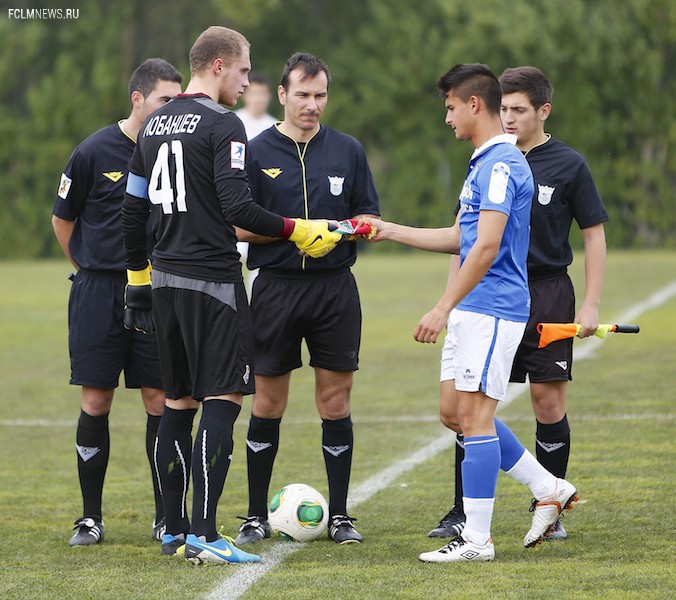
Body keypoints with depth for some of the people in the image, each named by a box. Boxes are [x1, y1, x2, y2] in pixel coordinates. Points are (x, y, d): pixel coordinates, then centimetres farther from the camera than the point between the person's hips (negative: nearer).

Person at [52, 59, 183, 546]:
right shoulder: (95, 152, -4)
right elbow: (63, 221, 8)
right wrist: (93, 270, 10)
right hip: (99, 293, -2)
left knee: (161, 401, 1)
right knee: (96, 402, 1)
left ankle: (166, 517, 10)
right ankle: (91, 518, 10)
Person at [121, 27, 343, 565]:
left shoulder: (155, 125, 14)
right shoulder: (223, 125, -11)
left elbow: (133, 210, 17)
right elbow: (236, 207, -19)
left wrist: (139, 277, 23)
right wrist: (295, 231, -11)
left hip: (164, 279, 8)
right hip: (212, 279, -8)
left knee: (178, 402, 13)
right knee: (223, 400, -8)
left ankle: (174, 529, 16)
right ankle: (203, 535, -15)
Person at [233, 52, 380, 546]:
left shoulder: (347, 150, 8)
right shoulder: (257, 153, 0)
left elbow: (370, 216, 12)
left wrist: (345, 228, -9)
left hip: (335, 288, 2)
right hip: (276, 287, -2)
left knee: (335, 402, 3)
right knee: (268, 404, 3)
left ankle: (340, 514, 10)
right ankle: (257, 515, 12)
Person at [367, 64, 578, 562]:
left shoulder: (502, 164, -16)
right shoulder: (485, 162, 17)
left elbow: (486, 246, -23)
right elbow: (461, 239, 26)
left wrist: (443, 309, -23)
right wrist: (388, 231, 26)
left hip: (493, 310, -10)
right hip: (473, 311, 10)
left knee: (475, 415, -8)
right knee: (455, 413, 11)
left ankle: (477, 539, -5)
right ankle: (549, 489, 18)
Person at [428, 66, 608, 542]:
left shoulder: (569, 165, -2)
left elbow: (594, 235, 1)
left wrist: (591, 305, -7)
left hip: (547, 293, -3)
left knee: (549, 401, -1)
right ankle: (463, 514, 5)